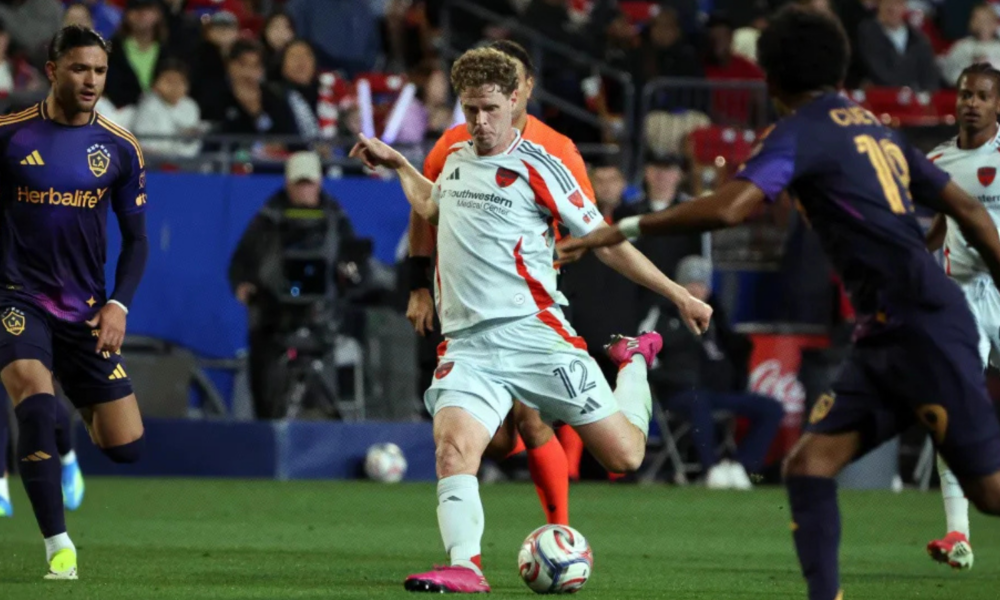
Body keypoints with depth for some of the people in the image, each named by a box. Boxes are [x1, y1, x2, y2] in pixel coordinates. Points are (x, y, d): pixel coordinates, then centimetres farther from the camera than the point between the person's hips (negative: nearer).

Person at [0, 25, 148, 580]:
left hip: (86, 310, 3)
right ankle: (59, 551, -21)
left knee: (125, 447, -2)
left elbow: (136, 239, 9)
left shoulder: (119, 149, 2)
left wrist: (118, 305, -4)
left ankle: (85, 411, 35)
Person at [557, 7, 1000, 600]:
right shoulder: (874, 127, 19)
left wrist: (620, 230, -15)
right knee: (810, 463, 3)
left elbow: (727, 209, -21)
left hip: (925, 326, -9)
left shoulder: (802, 130, -6)